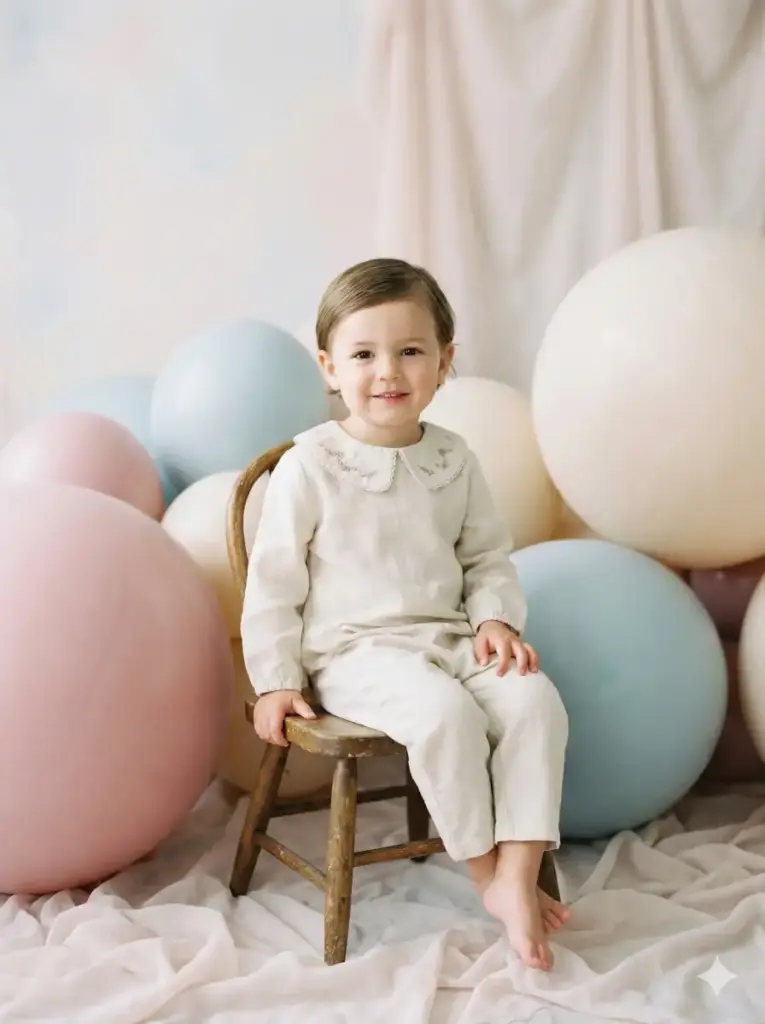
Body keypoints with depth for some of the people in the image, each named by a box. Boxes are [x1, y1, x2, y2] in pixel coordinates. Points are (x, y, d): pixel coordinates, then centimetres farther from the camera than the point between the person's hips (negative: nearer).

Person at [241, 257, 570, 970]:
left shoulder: (454, 459, 7)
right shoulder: (309, 465, -6)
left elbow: (487, 558, 16)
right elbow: (273, 581, -3)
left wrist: (496, 619, -3)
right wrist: (275, 681, -4)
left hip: (448, 636, 5)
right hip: (353, 650, -5)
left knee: (535, 698, -20)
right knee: (443, 711, -31)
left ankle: (517, 876, -15)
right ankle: (485, 873, -10)